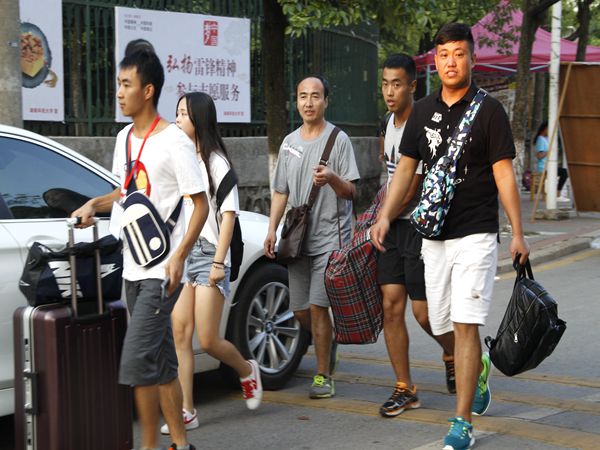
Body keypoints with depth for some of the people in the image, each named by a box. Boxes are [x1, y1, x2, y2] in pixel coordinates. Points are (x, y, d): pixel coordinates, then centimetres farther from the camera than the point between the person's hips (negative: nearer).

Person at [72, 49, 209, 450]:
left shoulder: (174, 142, -12)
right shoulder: (124, 138, 12)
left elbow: (201, 205, -11)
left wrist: (179, 256, -20)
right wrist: (94, 205, 8)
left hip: (161, 270, -8)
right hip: (134, 267, 8)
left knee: (136, 361, -13)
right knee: (161, 362, 12)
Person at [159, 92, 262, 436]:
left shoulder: (215, 161, -4)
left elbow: (228, 213, -8)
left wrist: (219, 261, -15)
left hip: (207, 254, -6)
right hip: (180, 253, 6)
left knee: (208, 340, -5)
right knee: (180, 333, -1)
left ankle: (247, 371, 25)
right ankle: (187, 411, 3)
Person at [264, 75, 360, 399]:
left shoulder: (338, 139, -3)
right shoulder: (289, 143, 13)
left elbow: (350, 192, -5)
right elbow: (281, 191, 17)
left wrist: (331, 178, -26)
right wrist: (272, 229, 6)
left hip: (329, 237, -5)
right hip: (298, 238, 6)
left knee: (317, 306, -11)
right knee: (300, 311, 8)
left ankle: (323, 376, -1)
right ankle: (328, 343, 36)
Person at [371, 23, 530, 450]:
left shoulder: (489, 110, -4)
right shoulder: (422, 111, 10)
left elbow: (504, 173, -5)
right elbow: (406, 168, 12)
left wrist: (518, 233, -9)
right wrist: (385, 216, -1)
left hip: (476, 234, -5)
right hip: (434, 235, 5)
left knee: (464, 325, -11)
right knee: (441, 325, 11)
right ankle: (479, 368, 42)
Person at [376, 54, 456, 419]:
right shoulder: (391, 122, 10)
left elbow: (409, 192, -18)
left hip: (419, 225, -7)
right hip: (394, 225, 7)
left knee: (423, 311, -2)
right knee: (391, 306, 1)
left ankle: (453, 354, 29)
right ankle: (405, 389, 8)